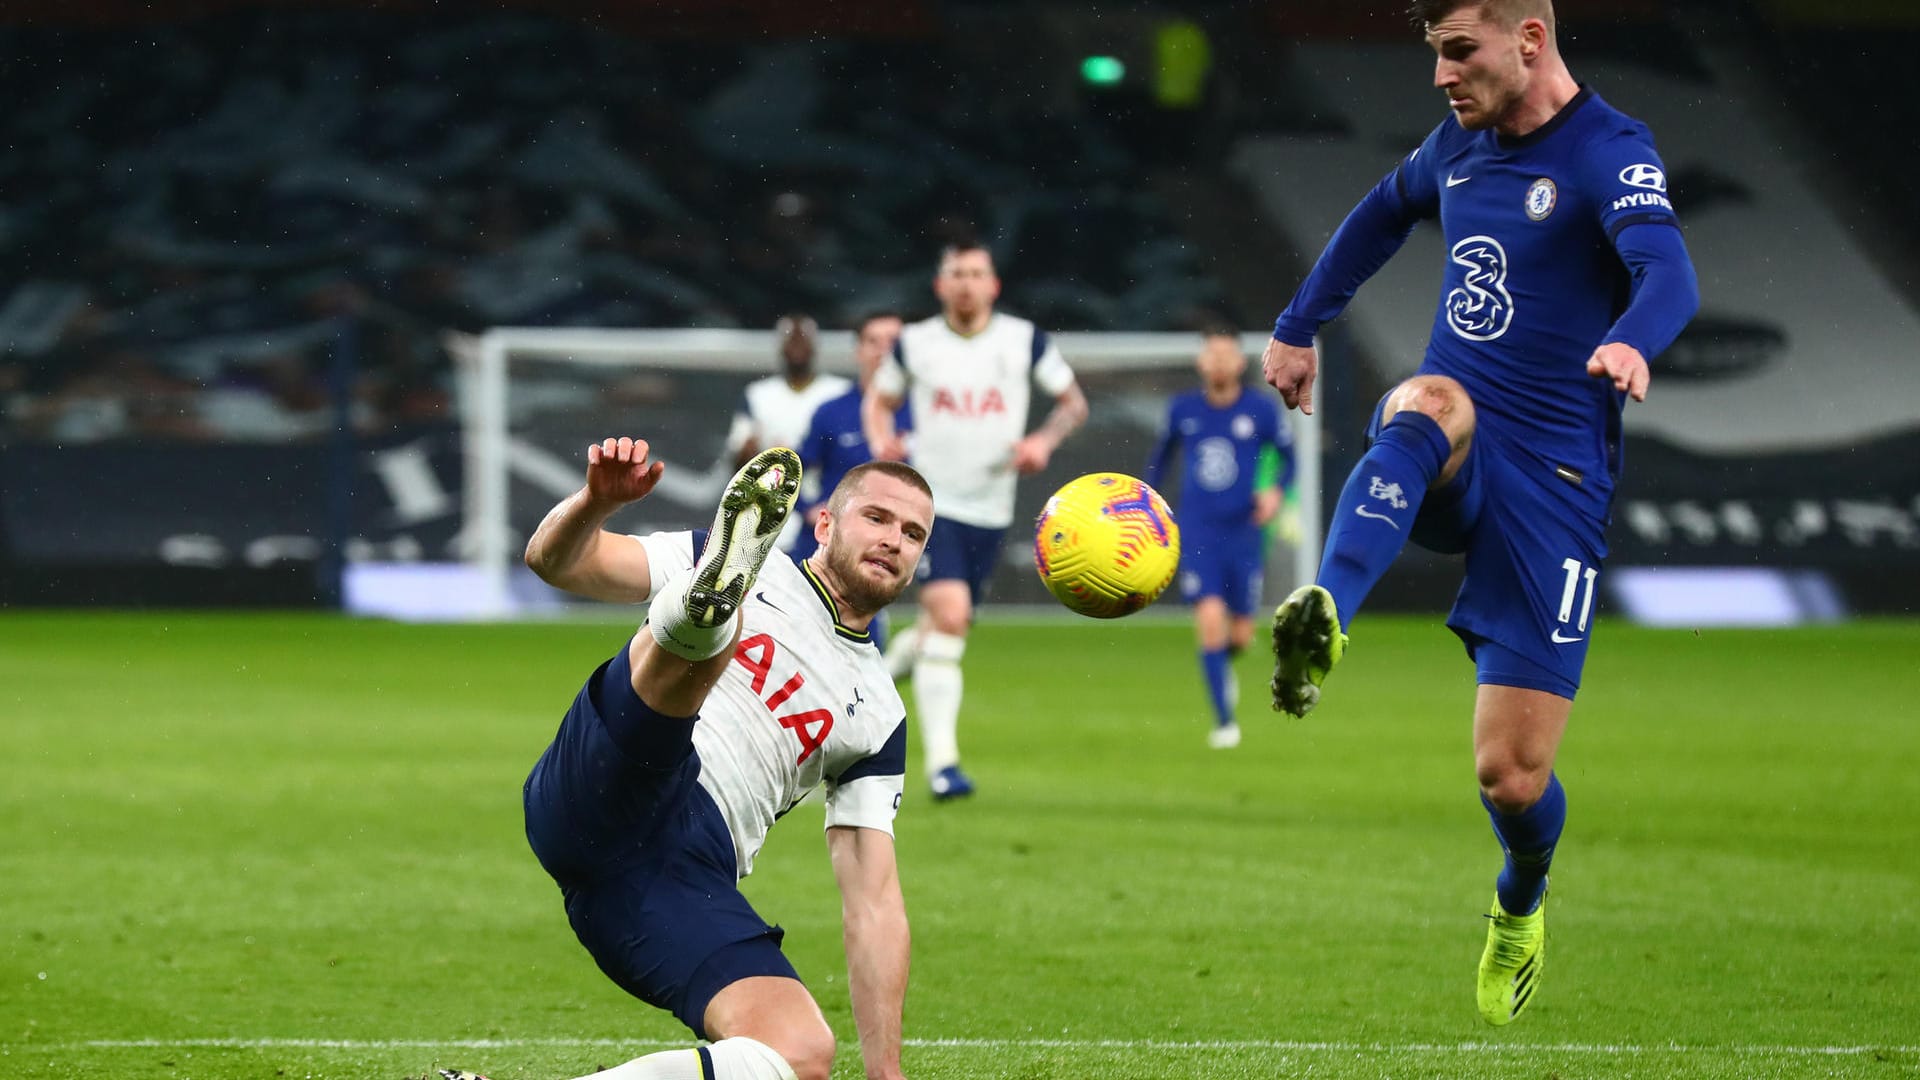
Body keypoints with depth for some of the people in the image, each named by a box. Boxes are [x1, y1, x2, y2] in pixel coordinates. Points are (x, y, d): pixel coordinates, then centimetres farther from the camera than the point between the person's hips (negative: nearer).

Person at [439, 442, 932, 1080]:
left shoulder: (878, 715, 26)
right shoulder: (764, 574, 19)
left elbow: (874, 902, 21)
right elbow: (553, 560, 10)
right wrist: (596, 501, -14)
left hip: (687, 883, 3)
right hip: (601, 796, -3)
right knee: (700, 635, -26)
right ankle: (714, 590, -66)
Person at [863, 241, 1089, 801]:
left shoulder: (1025, 341, 1)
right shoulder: (914, 344, 0)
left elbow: (1073, 402, 10)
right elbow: (878, 400, 15)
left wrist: (1045, 440, -9)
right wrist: (882, 442, -6)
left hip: (990, 510, 3)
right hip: (930, 500, -3)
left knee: (946, 629, 12)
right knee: (949, 615, -22)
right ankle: (941, 761, -23)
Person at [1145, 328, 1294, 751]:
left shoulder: (1261, 410, -2)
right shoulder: (1182, 409, 3)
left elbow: (1288, 456, 8)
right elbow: (1162, 454, 19)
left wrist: (1276, 489, -10)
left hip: (1244, 535, 0)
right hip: (1197, 535, 0)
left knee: (1239, 634, 4)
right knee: (1210, 619, -15)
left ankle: (1225, 663, 43)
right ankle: (1224, 721, -8)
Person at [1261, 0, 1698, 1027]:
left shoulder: (1609, 152, -10)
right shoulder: (1458, 144, 11)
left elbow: (1669, 272, -30)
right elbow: (1380, 216, 34)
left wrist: (1630, 343, -52)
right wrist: (1299, 325, 31)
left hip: (1552, 479, -4)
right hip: (1450, 464, 4)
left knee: (1511, 776, -5)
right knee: (1429, 402, -36)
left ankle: (1521, 906, 32)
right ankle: (1323, 616, -60)